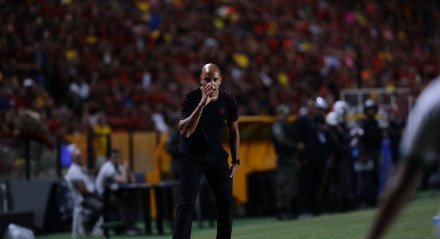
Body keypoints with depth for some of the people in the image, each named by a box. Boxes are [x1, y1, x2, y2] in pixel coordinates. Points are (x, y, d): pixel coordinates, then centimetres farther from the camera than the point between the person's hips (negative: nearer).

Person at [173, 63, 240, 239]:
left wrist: (235, 162, 6)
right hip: (191, 156, -4)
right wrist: (202, 104, -39)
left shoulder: (229, 101, -8)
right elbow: (184, 131, -32)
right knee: (186, 206, -14)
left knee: (226, 203, 4)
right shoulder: (191, 98, -19)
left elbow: (233, 131, 7)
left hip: (216, 155, 4)